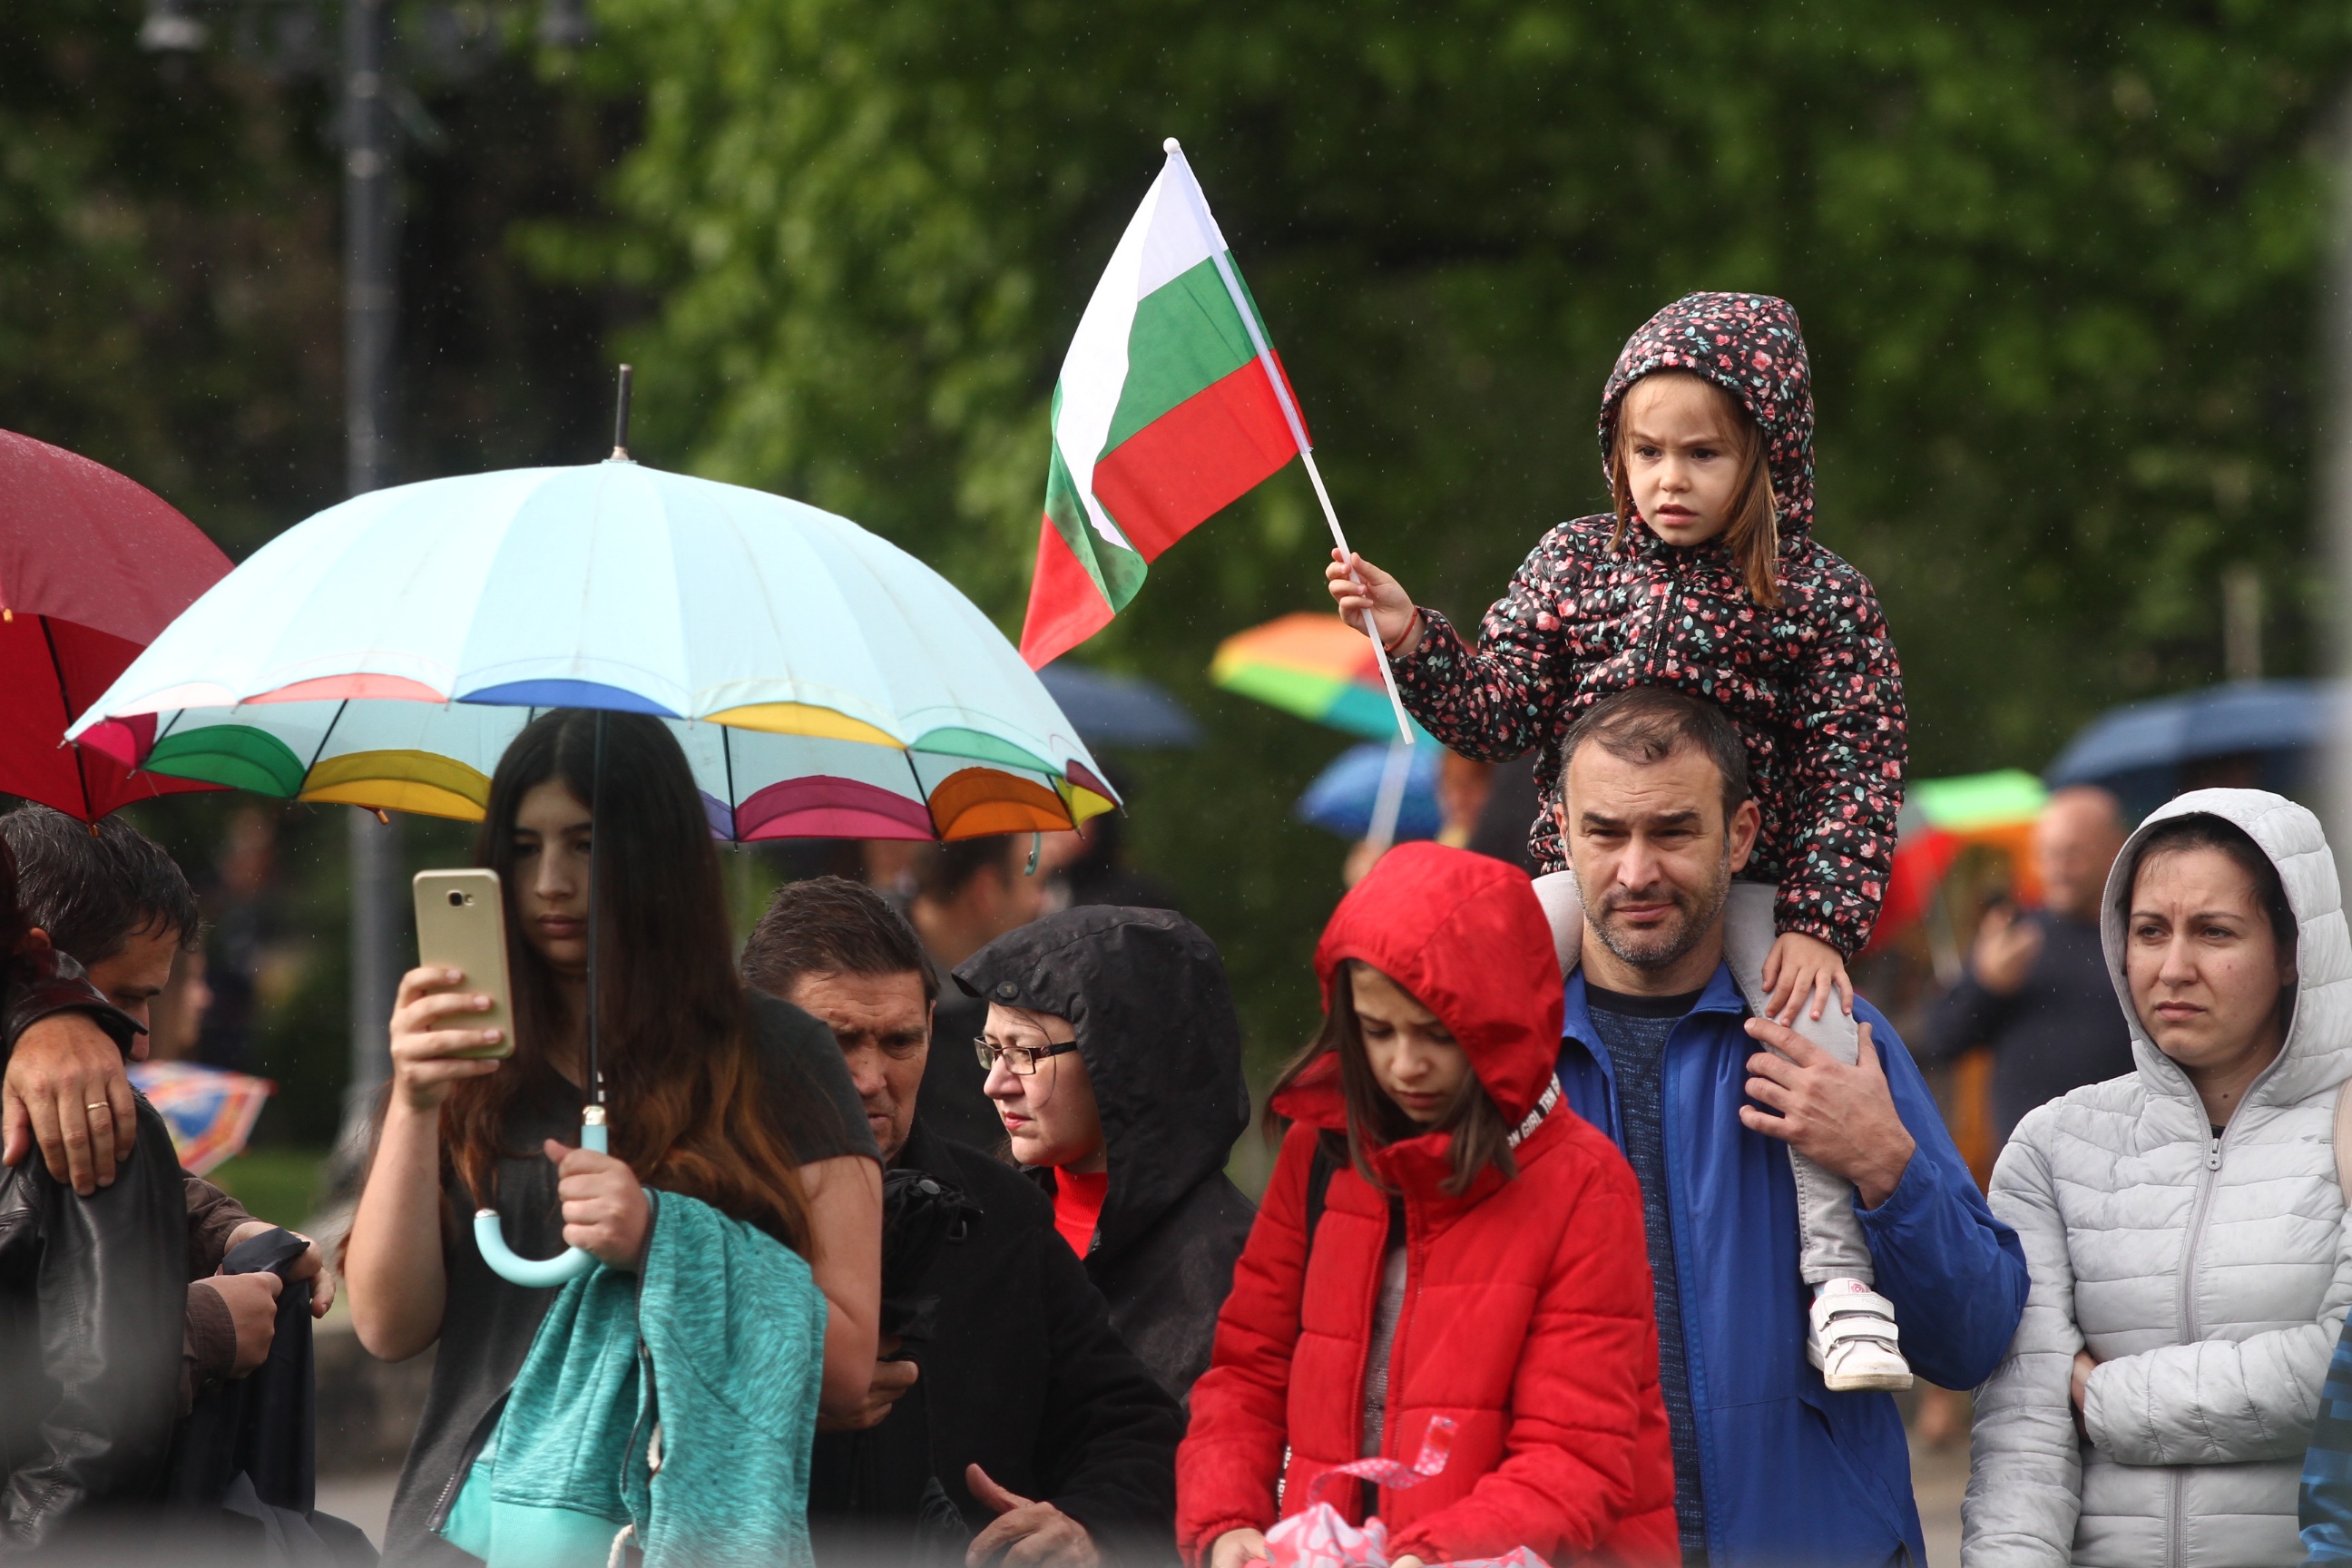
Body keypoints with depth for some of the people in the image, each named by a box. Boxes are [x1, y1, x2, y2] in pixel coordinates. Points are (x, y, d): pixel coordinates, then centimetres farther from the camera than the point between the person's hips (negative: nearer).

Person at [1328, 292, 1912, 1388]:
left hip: (1748, 883, -2)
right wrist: (1412, 640, -10)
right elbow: (1497, 715, 7)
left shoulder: (1821, 597, -1)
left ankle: (1836, 1269, -23)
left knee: (1810, 1014, -28)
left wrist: (1819, 922, -14)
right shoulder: (1574, 564, 7)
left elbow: (1853, 773, -3)